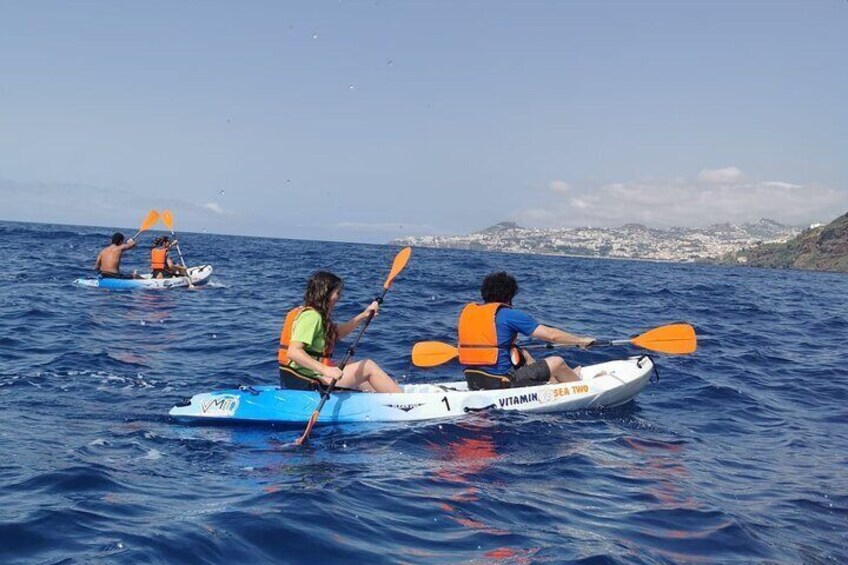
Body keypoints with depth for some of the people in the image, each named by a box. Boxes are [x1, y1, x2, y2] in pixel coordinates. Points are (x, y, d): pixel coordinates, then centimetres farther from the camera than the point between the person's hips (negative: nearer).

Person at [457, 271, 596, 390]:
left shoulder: (467, 312, 9)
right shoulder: (510, 315, -9)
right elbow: (551, 335, -5)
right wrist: (581, 341, 9)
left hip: (472, 380, 8)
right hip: (500, 382, -8)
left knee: (524, 355, 29)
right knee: (557, 362, 8)